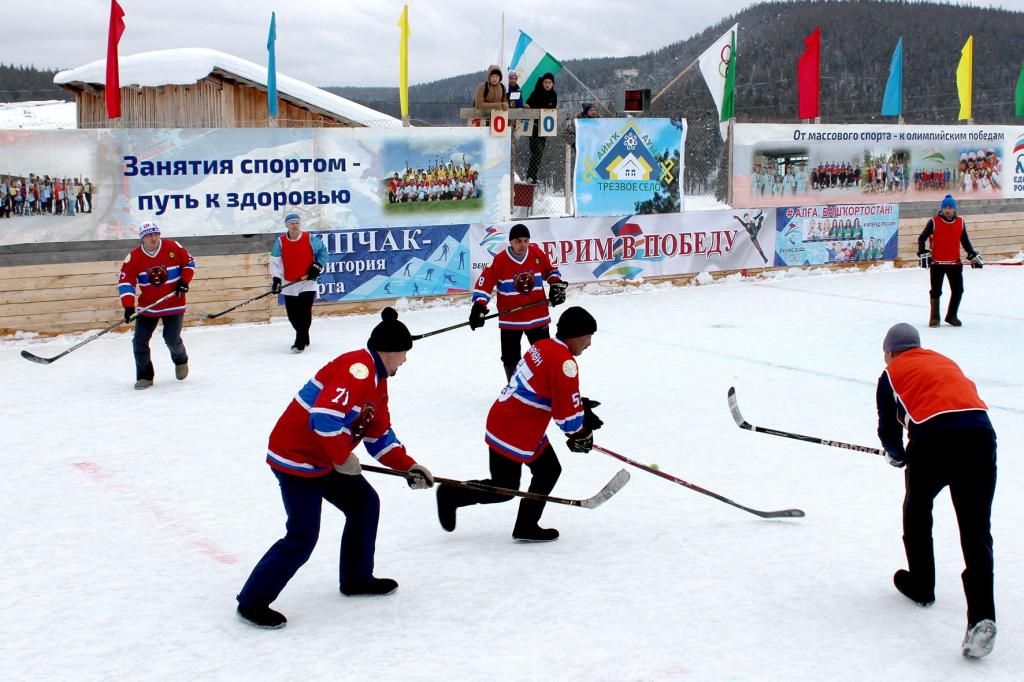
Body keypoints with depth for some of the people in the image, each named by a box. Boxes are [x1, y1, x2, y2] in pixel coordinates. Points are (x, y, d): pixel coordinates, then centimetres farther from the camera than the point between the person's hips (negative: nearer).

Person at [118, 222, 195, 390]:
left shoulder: (173, 248, -10)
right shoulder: (134, 257, -10)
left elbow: (189, 262, 7)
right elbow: (125, 282, -12)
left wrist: (184, 281, -7)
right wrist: (128, 306, -22)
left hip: (174, 305, -1)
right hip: (147, 306, 2)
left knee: (172, 339, -4)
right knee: (140, 341, -4)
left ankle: (181, 360, 30)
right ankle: (145, 376, 10)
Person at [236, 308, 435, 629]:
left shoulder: (376, 378, 13)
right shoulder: (358, 369, -22)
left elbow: (380, 435, 18)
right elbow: (325, 417, -32)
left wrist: (409, 466, 11)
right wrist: (344, 458, -20)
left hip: (325, 458, 10)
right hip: (296, 458, -10)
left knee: (365, 504, 16)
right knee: (302, 537, -8)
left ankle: (357, 578, 30)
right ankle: (253, 601, 3)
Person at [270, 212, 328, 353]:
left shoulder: (310, 239, -4)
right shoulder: (281, 242, 0)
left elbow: (323, 251, 9)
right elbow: (275, 262, -2)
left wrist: (318, 266, -3)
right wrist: (276, 279, -13)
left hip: (308, 282, -2)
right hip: (289, 285, 3)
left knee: (304, 312, -13)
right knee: (293, 315, 7)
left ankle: (300, 343, -9)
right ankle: (303, 337, 28)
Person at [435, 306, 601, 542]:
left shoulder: (544, 346, 8)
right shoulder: (564, 361, -21)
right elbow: (567, 411, -20)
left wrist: (581, 407, 10)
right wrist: (580, 435, -3)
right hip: (513, 432, -10)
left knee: (549, 470, 14)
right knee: (505, 488, 3)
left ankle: (526, 527, 18)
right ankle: (452, 495, 17)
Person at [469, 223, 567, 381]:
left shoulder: (537, 254, -4)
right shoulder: (500, 260, -13)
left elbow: (551, 270, 13)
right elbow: (485, 282, -12)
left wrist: (557, 286, -1)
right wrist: (479, 305, -20)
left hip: (538, 315, 2)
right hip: (510, 319, -2)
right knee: (511, 359, 9)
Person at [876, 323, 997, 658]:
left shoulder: (893, 373, 19)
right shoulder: (945, 361, 32)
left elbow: (888, 428, 17)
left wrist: (897, 455, 38)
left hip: (933, 439, -3)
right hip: (980, 433, 3)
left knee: (917, 509, 26)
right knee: (976, 530, 2)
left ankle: (920, 584, 38)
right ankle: (982, 616, -12)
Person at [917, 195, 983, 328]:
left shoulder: (960, 223, 6)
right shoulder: (934, 222, -6)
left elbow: (965, 241, 15)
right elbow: (922, 238, -4)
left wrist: (973, 256, 11)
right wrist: (923, 254, -14)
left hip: (954, 263, 3)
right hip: (936, 262, -3)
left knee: (958, 290, 4)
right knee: (936, 291, 2)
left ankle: (952, 316, 21)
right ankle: (934, 318, 14)